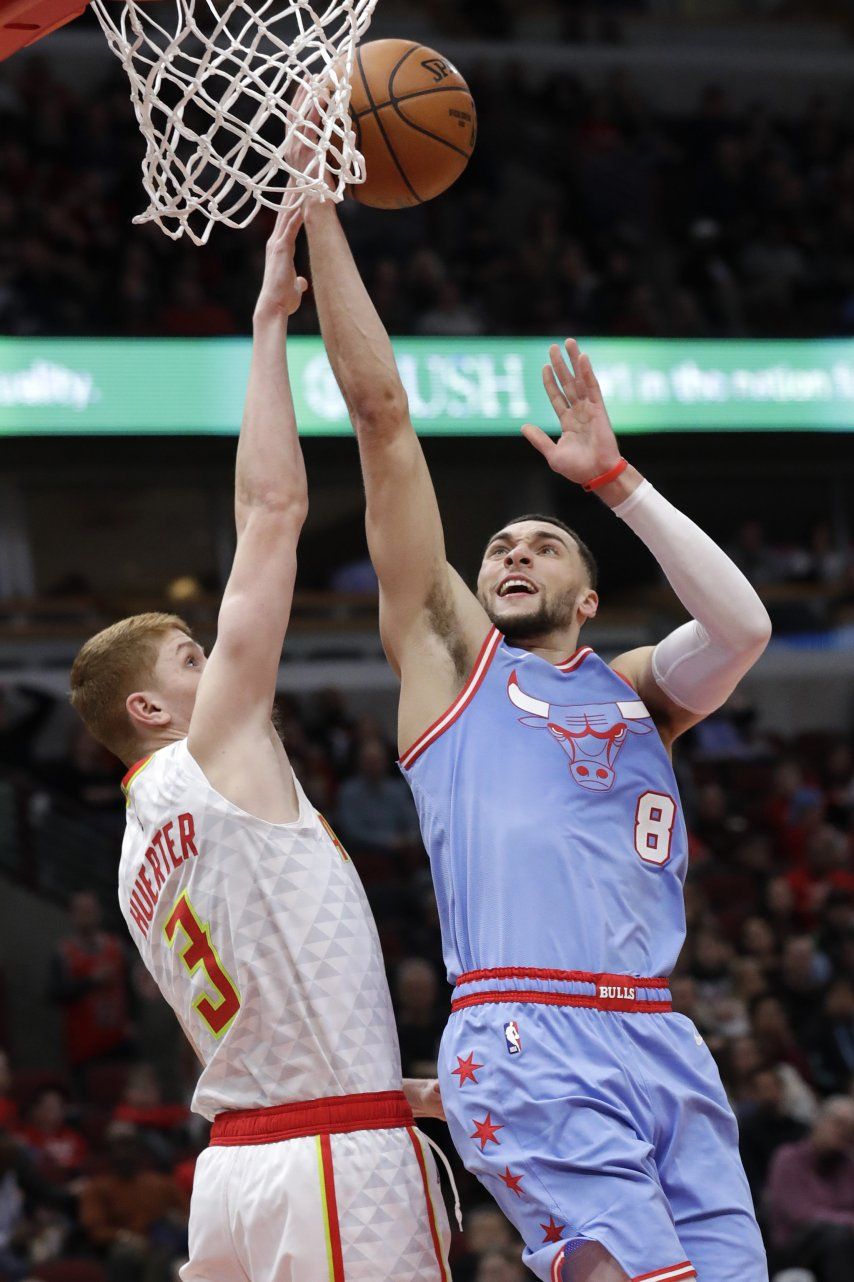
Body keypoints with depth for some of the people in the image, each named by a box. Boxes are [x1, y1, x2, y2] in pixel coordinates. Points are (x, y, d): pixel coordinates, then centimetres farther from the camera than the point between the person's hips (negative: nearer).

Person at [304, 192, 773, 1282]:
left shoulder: (635, 688, 24)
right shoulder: (448, 653, 15)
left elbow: (744, 630, 1)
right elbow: (381, 411, 12)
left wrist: (613, 479, 4)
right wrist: (318, 212, 10)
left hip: (664, 1046, 5)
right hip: (526, 1041, -5)